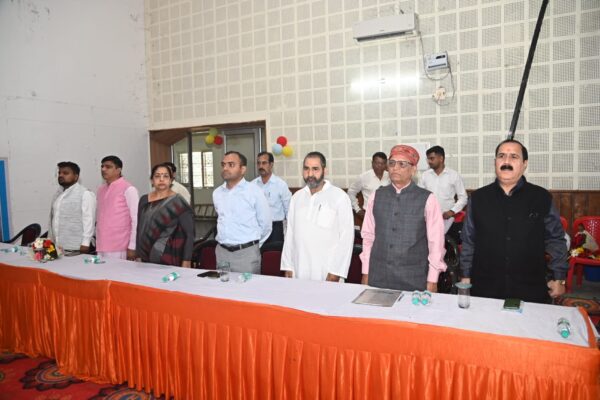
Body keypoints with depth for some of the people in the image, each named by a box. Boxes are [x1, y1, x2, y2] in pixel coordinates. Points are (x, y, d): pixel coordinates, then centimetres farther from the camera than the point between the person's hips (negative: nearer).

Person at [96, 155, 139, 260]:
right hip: (101, 248, 6)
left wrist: (132, 247, -13)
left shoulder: (128, 189, -7)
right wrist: (96, 242, 15)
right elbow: (98, 218, 18)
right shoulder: (101, 189, 13)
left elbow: (136, 220, -10)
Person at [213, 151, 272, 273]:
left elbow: (266, 224, -2)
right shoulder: (217, 193, 8)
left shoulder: (254, 191, -8)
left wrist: (253, 245, 7)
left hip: (246, 253, -4)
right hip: (221, 252, 5)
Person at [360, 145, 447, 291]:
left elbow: (436, 241, -4)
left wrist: (432, 280, -4)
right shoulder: (377, 196, 3)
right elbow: (368, 236, 4)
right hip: (378, 277, 3)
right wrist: (366, 272, 4)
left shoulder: (427, 199, -6)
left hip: (414, 279, -2)